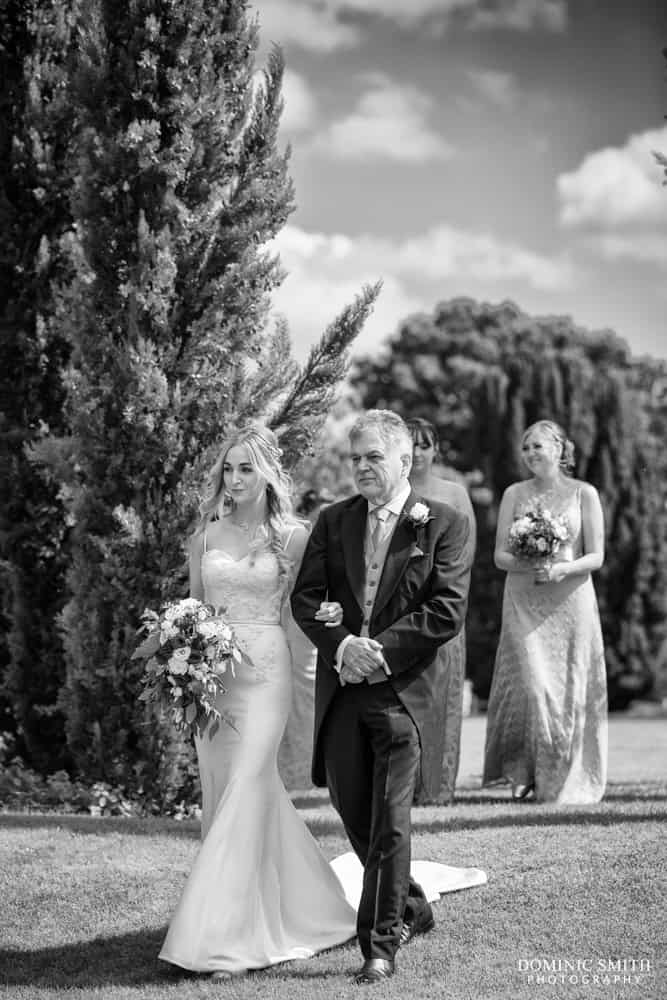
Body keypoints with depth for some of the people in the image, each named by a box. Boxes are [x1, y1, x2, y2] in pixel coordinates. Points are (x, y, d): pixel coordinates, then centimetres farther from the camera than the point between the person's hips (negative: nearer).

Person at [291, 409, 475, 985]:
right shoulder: (333, 522, 12)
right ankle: (411, 910, 32)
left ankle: (381, 943, 3)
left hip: (402, 686, -4)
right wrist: (342, 645, -13)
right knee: (354, 812, 11)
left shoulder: (444, 525, 1)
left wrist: (380, 650, -14)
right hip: (341, 686, 5)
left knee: (390, 819, -5)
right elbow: (305, 598, 5)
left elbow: (448, 611, -7)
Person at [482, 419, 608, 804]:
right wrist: (528, 566, -14)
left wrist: (561, 568, -16)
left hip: (570, 602, 0)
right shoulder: (515, 494, 7)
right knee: (531, 683, -11)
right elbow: (500, 555, 5)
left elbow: (596, 556, 1)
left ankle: (566, 781, 12)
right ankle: (524, 771, 1)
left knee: (570, 689, 0)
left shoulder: (584, 494, 3)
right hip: (524, 604, 1)